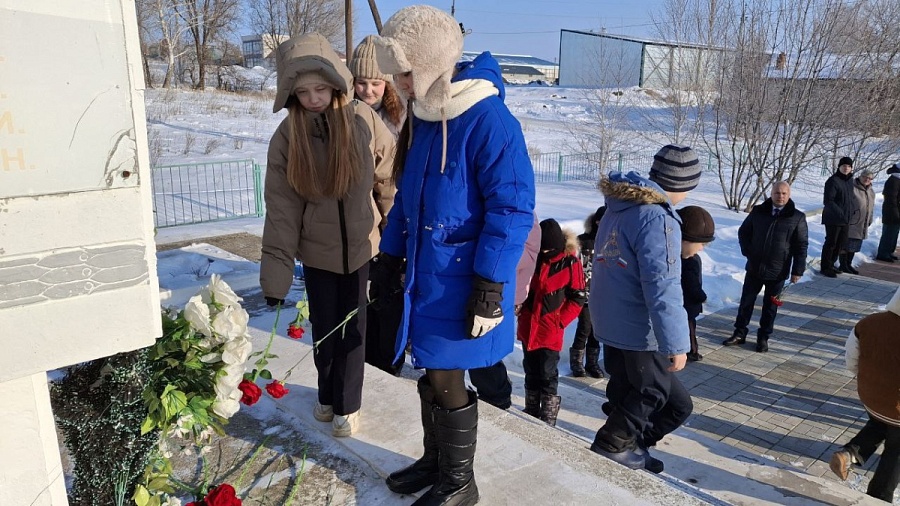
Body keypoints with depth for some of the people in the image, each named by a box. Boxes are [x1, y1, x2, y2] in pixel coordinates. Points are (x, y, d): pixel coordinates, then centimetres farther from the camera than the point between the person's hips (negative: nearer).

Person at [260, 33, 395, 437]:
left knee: (352, 327, 8)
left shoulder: (363, 120, -13)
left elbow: (388, 180, -3)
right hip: (316, 250, 1)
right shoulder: (287, 136, -11)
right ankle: (328, 396, 36)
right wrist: (276, 273, -12)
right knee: (323, 327, 13)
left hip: (360, 245, -1)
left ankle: (347, 404, 27)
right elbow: (281, 207, -11)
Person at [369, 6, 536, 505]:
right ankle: (434, 460, 40)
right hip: (423, 273, 8)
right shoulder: (420, 116, 6)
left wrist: (490, 286, -20)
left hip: (461, 282, -7)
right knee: (430, 372, 18)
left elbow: (512, 209, -19)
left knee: (446, 379, 4)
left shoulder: (488, 120, -20)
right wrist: (389, 256, 19)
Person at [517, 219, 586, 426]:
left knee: (547, 374, 0)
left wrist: (559, 321, -13)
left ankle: (548, 417, 12)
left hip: (550, 332, -5)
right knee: (530, 371, 17)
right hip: (527, 327, 5)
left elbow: (577, 298, -7)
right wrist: (520, 309, 4)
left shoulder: (570, 262, -11)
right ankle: (531, 411, 32)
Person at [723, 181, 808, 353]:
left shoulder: (797, 217, -6)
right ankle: (739, 333, 20)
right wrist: (748, 252, 0)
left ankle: (763, 337, 22)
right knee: (746, 301, 9)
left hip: (778, 271, -2)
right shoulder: (758, 211, 0)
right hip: (754, 267, 2)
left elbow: (801, 246, -4)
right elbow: (743, 232, 12)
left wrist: (797, 270, -8)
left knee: (770, 306, 10)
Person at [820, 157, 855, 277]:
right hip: (833, 219, -8)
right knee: (831, 243, -1)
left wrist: (850, 214, 13)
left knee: (840, 244, 13)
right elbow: (828, 200, -19)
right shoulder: (833, 181, -14)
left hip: (845, 219, 8)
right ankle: (825, 268, 8)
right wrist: (839, 212, -27)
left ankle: (830, 265, 25)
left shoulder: (850, 180, 10)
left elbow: (850, 199, 21)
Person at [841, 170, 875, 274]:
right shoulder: (852, 188, -11)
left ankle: (848, 264, 23)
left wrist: (869, 221, 20)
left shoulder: (871, 192, 14)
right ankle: (843, 265, 6)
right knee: (846, 245, -2)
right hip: (850, 224, -8)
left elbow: (871, 208, 22)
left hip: (862, 226, 8)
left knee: (854, 247, 13)